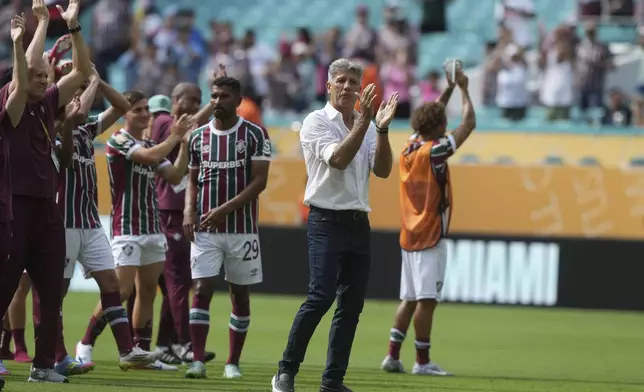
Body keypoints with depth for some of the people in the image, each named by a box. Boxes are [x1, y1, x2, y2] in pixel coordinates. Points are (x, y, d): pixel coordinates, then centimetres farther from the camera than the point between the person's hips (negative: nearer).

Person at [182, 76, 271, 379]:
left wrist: (225, 209, -17)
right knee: (201, 289, -9)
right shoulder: (198, 137, 8)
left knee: (240, 294, 4)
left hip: (242, 229, -2)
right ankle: (198, 360, -12)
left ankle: (233, 362, 12)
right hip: (205, 229, 2)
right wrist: (189, 210, -3)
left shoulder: (255, 135, -3)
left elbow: (259, 181, -9)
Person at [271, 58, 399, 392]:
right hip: (327, 222, -6)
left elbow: (383, 170, 1)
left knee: (352, 304, 3)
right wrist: (364, 122, -21)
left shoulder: (365, 126, 14)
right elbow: (339, 159, -18)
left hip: (359, 224, 6)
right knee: (321, 296, -18)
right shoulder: (316, 122, -2)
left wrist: (382, 128, -11)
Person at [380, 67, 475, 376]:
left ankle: (393, 357, 9)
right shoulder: (434, 152, -14)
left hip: (410, 236, 8)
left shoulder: (409, 149, 7)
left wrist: (449, 89, 25)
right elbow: (469, 123, -9)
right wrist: (463, 88, 3)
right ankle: (422, 362, -7)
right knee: (427, 300, -7)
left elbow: (430, 118, 26)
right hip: (430, 237, -8)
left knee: (409, 299, 11)